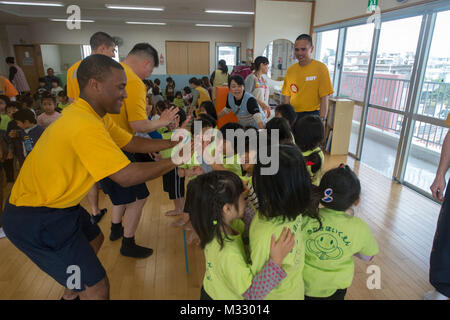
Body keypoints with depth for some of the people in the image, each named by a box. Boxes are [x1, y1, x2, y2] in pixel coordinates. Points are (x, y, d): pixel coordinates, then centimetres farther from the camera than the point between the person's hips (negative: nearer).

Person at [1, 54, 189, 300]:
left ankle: (71, 295, 52)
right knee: (97, 288, -7)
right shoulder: (85, 125, -30)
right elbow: (126, 176, -31)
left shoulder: (95, 117, 2)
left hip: (55, 204, 11)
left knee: (94, 239, 31)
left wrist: (174, 144, -1)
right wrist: (175, 161, -20)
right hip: (35, 220, -11)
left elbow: (132, 142, 6)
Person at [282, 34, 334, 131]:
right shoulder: (290, 70, 7)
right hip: (293, 115, 4)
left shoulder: (320, 68, -6)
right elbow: (287, 98, 11)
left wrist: (321, 121, -14)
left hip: (311, 115, -4)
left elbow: (324, 98, -9)